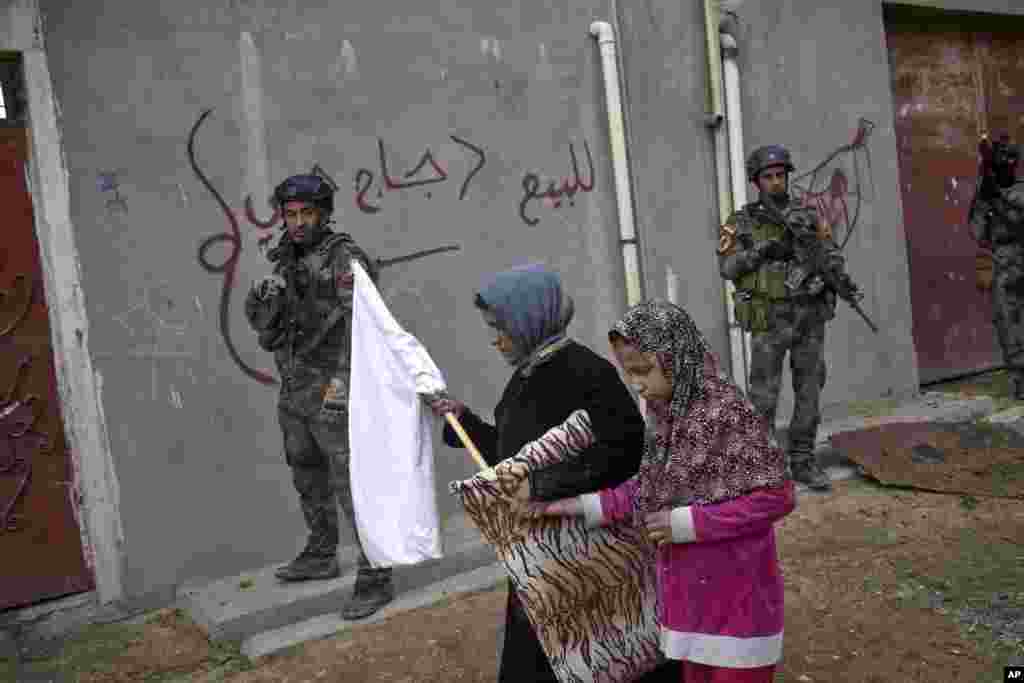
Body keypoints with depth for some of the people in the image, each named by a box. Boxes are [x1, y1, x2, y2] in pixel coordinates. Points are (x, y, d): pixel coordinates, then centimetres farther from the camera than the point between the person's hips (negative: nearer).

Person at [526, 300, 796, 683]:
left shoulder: (726, 411, -23)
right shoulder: (666, 414, 0)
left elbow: (777, 496, -21)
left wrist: (686, 523, -23)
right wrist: (586, 506, 1)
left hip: (736, 598, -7)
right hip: (690, 596, 7)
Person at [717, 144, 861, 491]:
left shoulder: (806, 217, 8)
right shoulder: (741, 222, -1)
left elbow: (830, 255, 3)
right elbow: (728, 268, -9)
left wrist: (844, 280, -18)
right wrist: (763, 251, -22)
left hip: (809, 317, 3)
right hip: (770, 321, -3)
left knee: (809, 390, 6)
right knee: (765, 394, -2)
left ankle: (803, 460, 16)